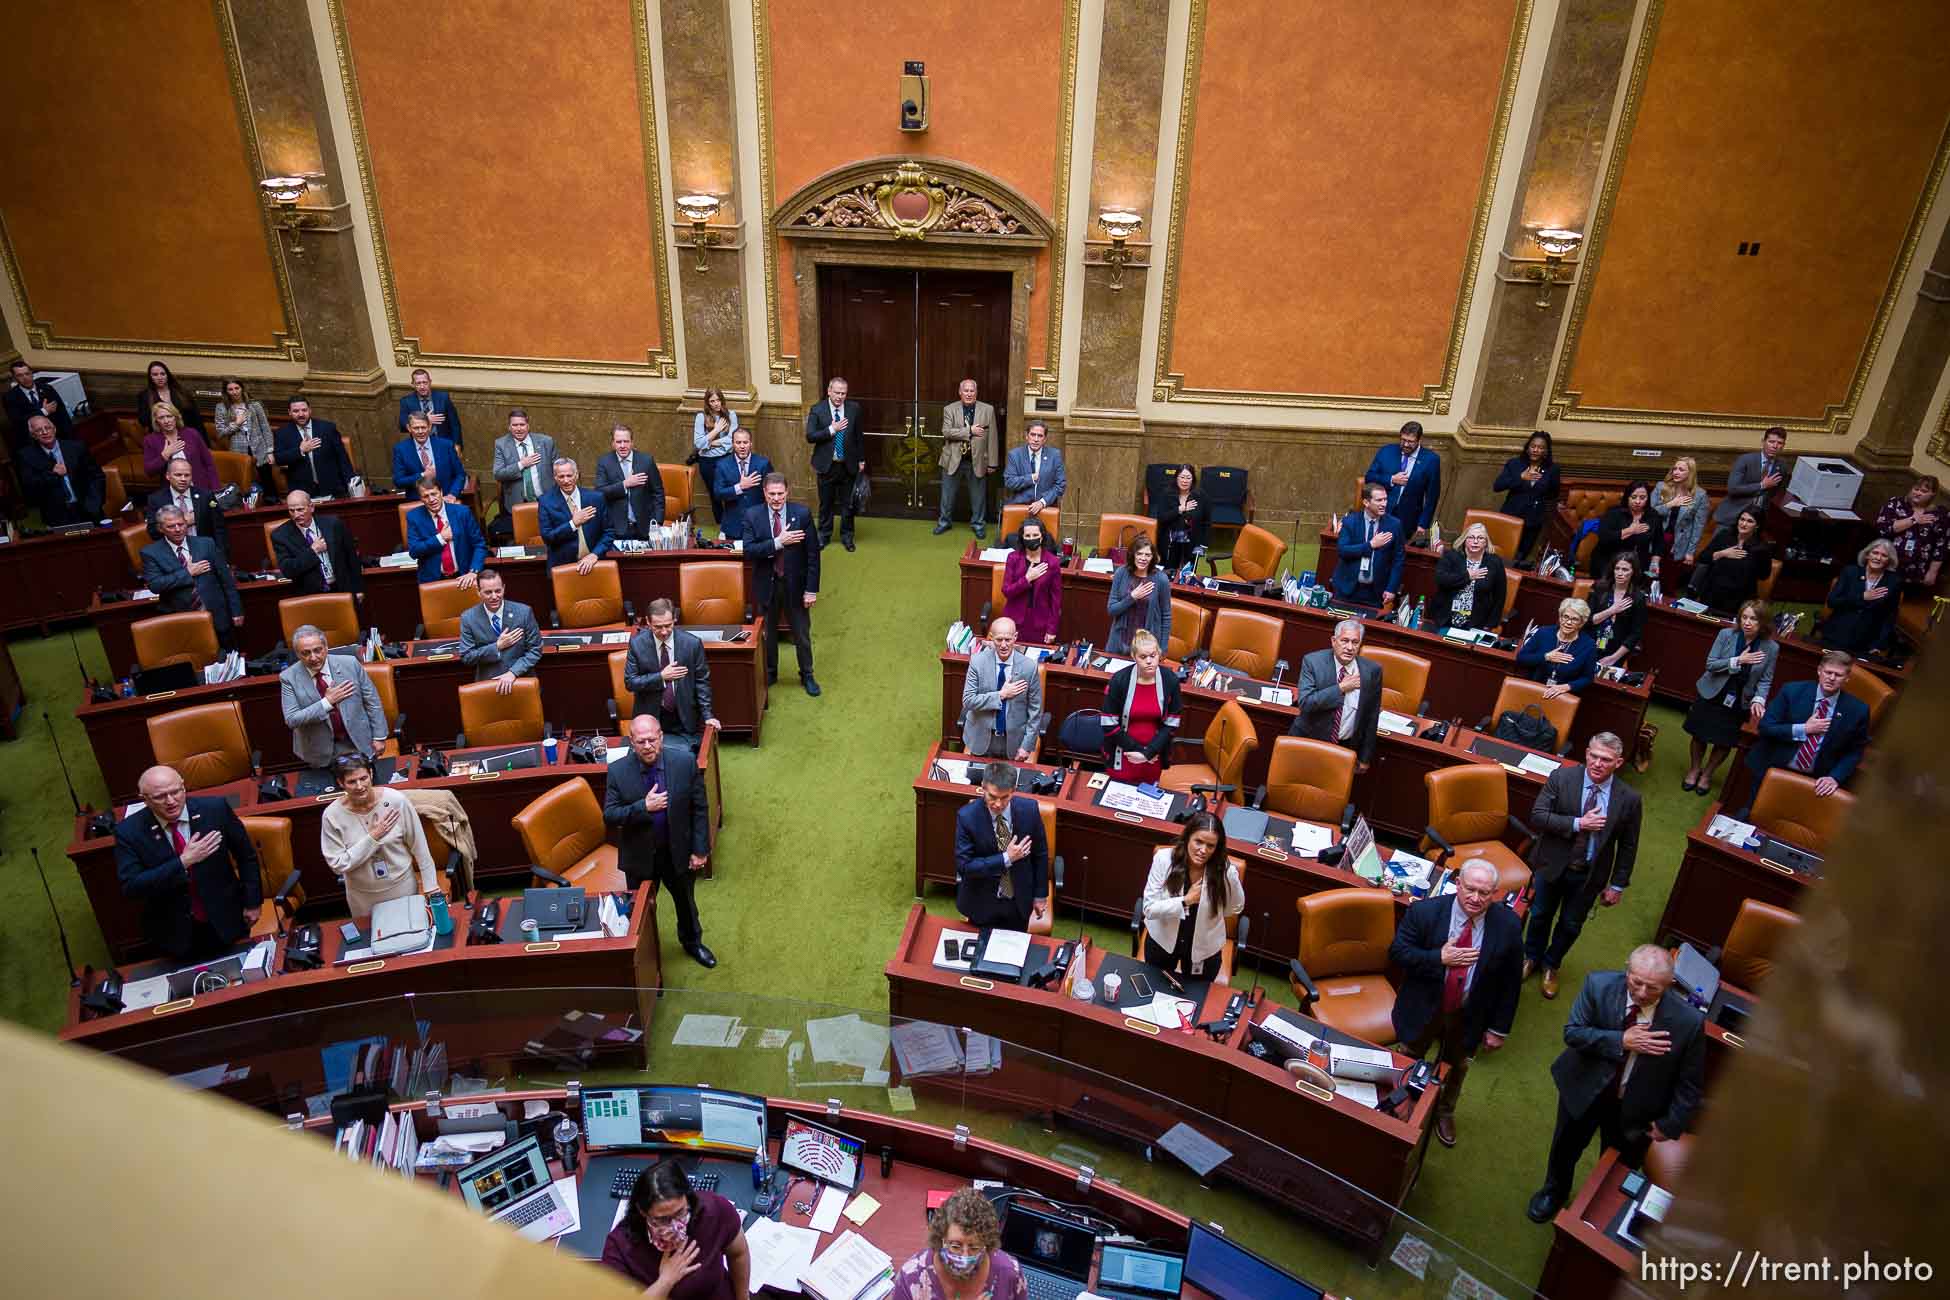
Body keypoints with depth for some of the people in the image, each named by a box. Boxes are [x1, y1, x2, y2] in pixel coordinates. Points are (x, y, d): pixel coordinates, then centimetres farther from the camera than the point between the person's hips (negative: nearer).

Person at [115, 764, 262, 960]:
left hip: (226, 921, 1)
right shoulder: (129, 831, -13)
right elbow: (130, 887, -18)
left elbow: (246, 855, -2)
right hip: (174, 932, -1)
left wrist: (252, 902, 1)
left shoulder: (215, 808, -13)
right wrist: (183, 862, -27)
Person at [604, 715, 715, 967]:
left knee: (685, 900, 24)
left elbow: (700, 808, -10)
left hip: (678, 851, 1)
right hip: (639, 855, -1)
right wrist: (643, 807, -31)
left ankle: (692, 942, 52)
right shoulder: (618, 771, -18)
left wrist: (700, 850, -9)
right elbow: (609, 816, -15)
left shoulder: (684, 761, -18)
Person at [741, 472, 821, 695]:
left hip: (795, 584, -1)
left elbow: (813, 554, -8)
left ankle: (807, 675, 31)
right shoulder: (752, 516, -6)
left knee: (802, 633, 12)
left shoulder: (802, 514, -9)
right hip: (766, 584, 1)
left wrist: (811, 589, -10)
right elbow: (748, 551, -16)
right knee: (767, 633, 17)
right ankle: (769, 674, 37)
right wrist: (778, 542, -26)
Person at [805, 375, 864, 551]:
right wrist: (832, 429, -21)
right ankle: (824, 535, 26)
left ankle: (847, 536, 24)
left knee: (848, 503, 10)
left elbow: (859, 435, 7)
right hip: (827, 465, -1)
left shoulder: (854, 409, -1)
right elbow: (810, 436, -14)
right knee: (826, 503, 11)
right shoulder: (817, 411, -7)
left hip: (848, 465, 1)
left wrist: (861, 460, 8)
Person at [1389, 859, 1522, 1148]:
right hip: (1422, 1009, -1)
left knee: (1456, 1069, 28)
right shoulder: (1424, 912, -24)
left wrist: (1499, 1028, -6)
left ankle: (1444, 1113, 57)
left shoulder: (1508, 926, -19)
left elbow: (1511, 982, -9)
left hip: (1468, 1018, 2)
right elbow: (1397, 953, -19)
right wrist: (1440, 958, -32)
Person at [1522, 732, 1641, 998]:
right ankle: (1532, 957, 46)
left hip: (1589, 875, 1)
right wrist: (1578, 824, -28)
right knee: (1540, 915, 20)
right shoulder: (1561, 778, -17)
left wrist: (1617, 885, -2)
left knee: (1570, 925, 18)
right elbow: (1537, 816, -18)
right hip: (1552, 865, 0)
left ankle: (1551, 965, 44)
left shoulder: (1629, 799, -14)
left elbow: (1628, 846, -4)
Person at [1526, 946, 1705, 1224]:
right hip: (1585, 1087, 1)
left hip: (1634, 1107, -1)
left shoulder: (1689, 1021, -27)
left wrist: (1670, 1124, -9)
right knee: (1565, 1148, 27)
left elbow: (1690, 1083, -12)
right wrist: (1621, 1042, -33)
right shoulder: (1598, 984, -26)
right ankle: (1554, 1192, 57)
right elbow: (1572, 1033, -20)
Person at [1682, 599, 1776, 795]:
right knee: (1700, 735, 12)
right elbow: (1710, 664, -12)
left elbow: (1765, 680, -6)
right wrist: (1738, 660, -25)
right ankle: (1694, 769, 36)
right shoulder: (1726, 634, -14)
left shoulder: (1771, 648, -11)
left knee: (1724, 742, 12)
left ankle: (1707, 774, 34)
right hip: (1711, 695, -1)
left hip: (1740, 702, 1)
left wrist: (1758, 700, -22)